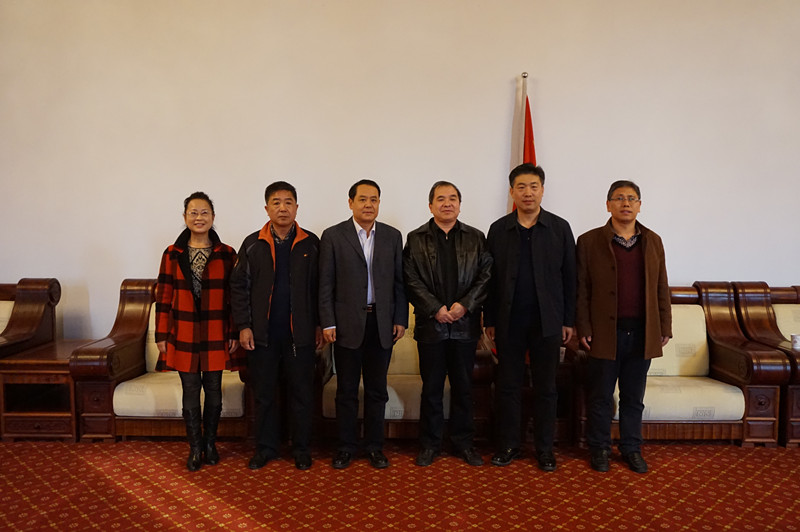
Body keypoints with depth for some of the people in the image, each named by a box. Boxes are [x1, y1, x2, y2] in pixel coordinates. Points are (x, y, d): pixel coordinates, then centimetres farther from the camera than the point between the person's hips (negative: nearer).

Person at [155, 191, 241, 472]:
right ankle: (195, 448, 21)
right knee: (190, 391, 7)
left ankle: (210, 443, 27)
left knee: (214, 390, 9)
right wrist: (161, 335, -1)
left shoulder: (227, 254, 0)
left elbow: (233, 297, 1)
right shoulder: (172, 254, 1)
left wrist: (234, 333, -2)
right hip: (183, 335, 0)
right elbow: (164, 297, 2)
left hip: (216, 336, 0)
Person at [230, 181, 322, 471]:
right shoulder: (253, 244, 3)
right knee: (263, 393, 10)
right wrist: (243, 325, -2)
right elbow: (239, 287, 4)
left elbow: (320, 287, 4)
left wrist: (320, 325, 1)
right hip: (262, 333, 1)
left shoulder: (311, 243, 2)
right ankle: (266, 447, 26)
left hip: (300, 333, -1)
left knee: (301, 393, 7)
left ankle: (302, 449, 22)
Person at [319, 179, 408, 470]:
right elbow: (325, 284, -2)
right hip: (347, 323, -2)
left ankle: (374, 446, 23)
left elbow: (399, 281, 8)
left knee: (377, 389, 10)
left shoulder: (392, 236, 7)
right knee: (347, 390, 8)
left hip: (382, 323, 2)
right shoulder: (333, 236, 0)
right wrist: (327, 322, -8)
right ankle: (346, 446, 21)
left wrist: (401, 320, 2)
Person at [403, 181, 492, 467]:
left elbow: (486, 275, 1)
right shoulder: (416, 239, 4)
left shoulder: (476, 238, 7)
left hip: (465, 325, 1)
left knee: (463, 387, 10)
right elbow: (412, 280, -3)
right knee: (431, 387, 7)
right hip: (430, 325, -1)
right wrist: (436, 309, -12)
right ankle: (430, 443, 19)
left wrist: (465, 305, -12)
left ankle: (463, 441, 23)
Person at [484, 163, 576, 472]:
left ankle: (544, 449, 22)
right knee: (508, 386, 7)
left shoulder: (560, 228, 3)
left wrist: (568, 320, 0)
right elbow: (490, 278, 4)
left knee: (546, 388, 8)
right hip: (509, 321, 1)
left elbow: (569, 277, 4)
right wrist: (489, 320, 2)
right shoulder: (499, 230, 4)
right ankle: (508, 445, 21)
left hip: (547, 321, 0)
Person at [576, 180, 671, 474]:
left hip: (642, 333, 3)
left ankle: (631, 448, 28)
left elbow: (661, 289, 10)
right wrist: (584, 329, -8)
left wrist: (665, 328, 6)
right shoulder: (589, 241, -2)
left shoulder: (653, 241, 9)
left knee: (633, 397, 13)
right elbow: (581, 290, -3)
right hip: (605, 333, -3)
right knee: (601, 397, 8)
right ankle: (599, 448, 23)